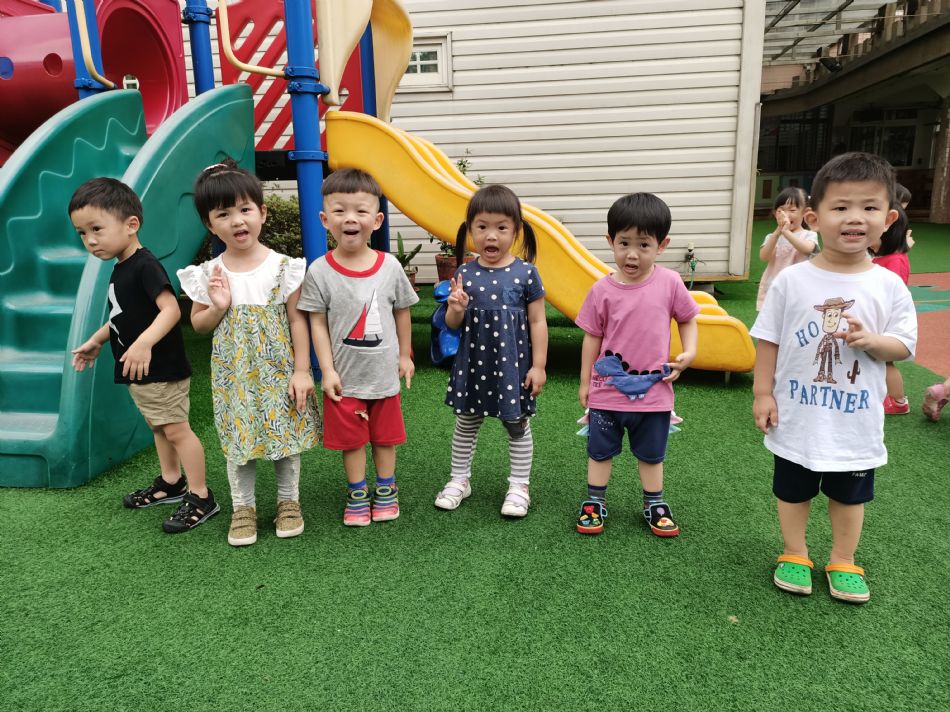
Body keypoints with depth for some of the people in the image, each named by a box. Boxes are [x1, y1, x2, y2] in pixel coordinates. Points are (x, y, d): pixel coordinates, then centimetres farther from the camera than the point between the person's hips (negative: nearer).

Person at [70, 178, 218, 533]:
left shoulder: (145, 266, -19)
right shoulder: (120, 269, 10)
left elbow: (171, 309, -30)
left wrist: (144, 343, -41)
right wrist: (95, 341, 26)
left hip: (162, 370, -10)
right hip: (137, 372, 10)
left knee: (176, 429, -5)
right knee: (159, 428, 20)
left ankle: (201, 497, 4)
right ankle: (170, 483, 35)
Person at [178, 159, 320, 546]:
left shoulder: (283, 266, -9)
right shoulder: (208, 274, -3)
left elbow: (297, 319, -6)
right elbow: (198, 324, 8)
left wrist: (301, 369, -9)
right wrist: (218, 307, -14)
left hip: (278, 370, -1)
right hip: (233, 376, 2)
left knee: (286, 432, 10)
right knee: (239, 439, 11)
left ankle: (289, 500, 30)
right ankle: (243, 507, 28)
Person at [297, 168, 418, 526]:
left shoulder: (389, 266, -7)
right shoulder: (319, 271, -12)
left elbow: (401, 312, 5)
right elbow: (318, 323, -7)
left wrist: (405, 355, 10)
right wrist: (327, 370, -9)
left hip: (384, 373, 2)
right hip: (344, 376, -1)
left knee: (385, 435, 16)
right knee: (351, 439, 11)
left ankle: (386, 490, 34)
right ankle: (357, 493, 30)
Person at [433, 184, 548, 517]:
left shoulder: (525, 273, -9)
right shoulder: (465, 274, -3)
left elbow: (537, 321, -4)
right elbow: (453, 325, 2)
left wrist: (538, 365, -7)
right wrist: (456, 309, -21)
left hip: (513, 365, -2)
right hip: (473, 364, 3)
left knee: (517, 425, 12)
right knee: (466, 424, 16)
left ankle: (519, 485, 28)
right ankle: (459, 479, 34)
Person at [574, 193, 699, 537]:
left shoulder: (670, 282, -9)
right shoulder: (603, 290, -10)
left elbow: (688, 319, 7)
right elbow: (592, 337, -1)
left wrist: (689, 352, -9)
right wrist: (585, 382, 2)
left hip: (653, 388, 1)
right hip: (608, 388, 0)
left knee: (651, 453, 18)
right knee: (600, 450, 15)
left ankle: (654, 504, 36)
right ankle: (594, 502, 32)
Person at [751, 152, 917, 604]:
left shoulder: (889, 286, -9)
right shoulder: (791, 281, -12)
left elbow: (904, 345, -3)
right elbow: (768, 341, -6)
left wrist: (871, 339, -23)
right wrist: (763, 393, -8)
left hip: (856, 420, 1)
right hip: (797, 416, -1)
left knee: (850, 496, 20)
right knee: (792, 491, 17)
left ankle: (843, 562, 42)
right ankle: (795, 554, 40)